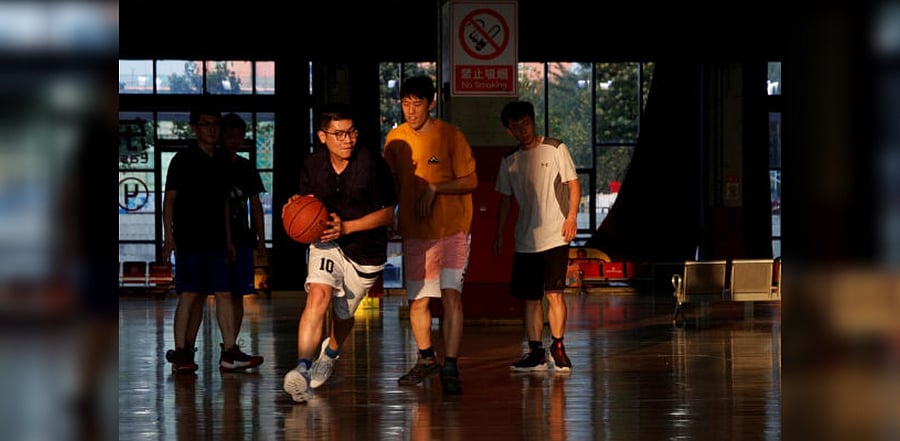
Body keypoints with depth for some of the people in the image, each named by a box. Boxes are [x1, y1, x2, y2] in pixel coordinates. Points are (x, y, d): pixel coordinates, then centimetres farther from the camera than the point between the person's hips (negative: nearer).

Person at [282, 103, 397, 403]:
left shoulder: (372, 164, -18)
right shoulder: (312, 166, -6)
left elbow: (387, 214, -11)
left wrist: (346, 227, -22)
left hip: (366, 253, -1)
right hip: (326, 244, 1)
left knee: (343, 313, 14)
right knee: (318, 295, -27)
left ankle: (331, 352, 51)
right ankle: (302, 370, -36)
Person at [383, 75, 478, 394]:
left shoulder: (450, 135, -8)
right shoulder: (395, 138, 3)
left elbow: (471, 181, -8)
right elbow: (392, 183, 13)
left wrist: (434, 188, -19)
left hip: (452, 230, -4)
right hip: (414, 233, 4)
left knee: (451, 294, -16)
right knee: (418, 301, 10)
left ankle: (450, 368, -15)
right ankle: (426, 359, 32)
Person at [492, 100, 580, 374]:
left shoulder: (555, 149, 0)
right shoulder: (509, 161, 12)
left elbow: (573, 184, 0)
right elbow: (505, 200, 18)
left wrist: (572, 215, -13)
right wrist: (498, 235, 14)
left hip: (554, 236, -5)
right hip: (525, 240, 5)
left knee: (554, 293, -12)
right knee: (530, 297, 4)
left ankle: (558, 348, -4)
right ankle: (536, 353, 9)